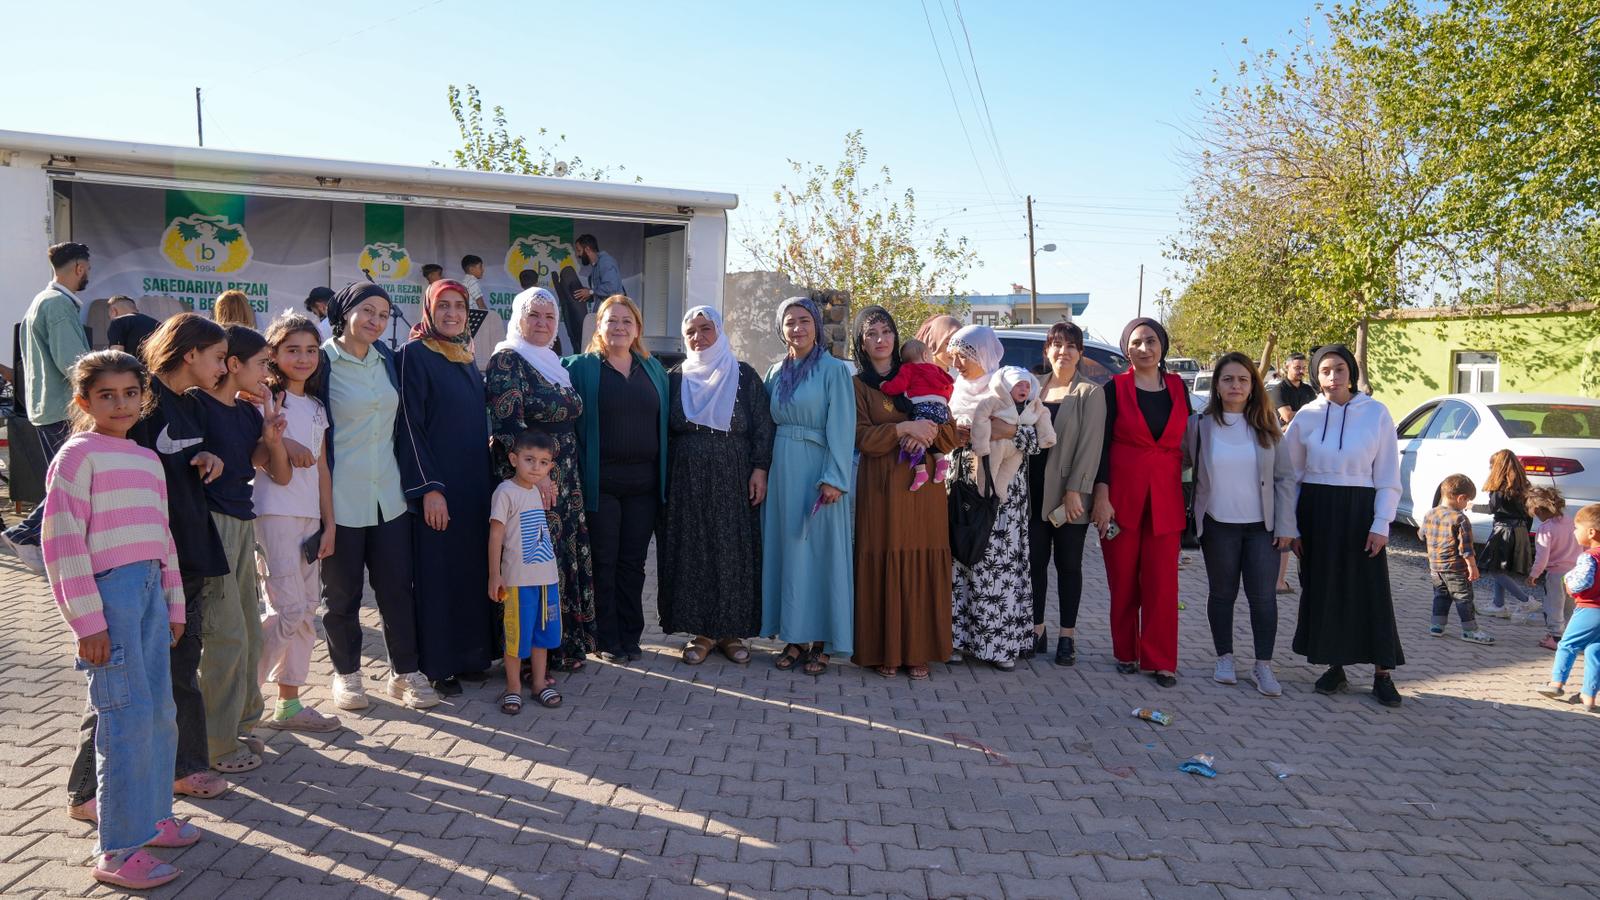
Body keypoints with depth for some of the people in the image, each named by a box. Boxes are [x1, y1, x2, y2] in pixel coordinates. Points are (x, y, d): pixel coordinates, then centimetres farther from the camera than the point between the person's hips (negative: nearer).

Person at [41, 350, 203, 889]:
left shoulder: (149, 460, 16)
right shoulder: (78, 455, -6)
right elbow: (62, 540, -10)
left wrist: (174, 603, 18)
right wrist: (87, 620, -13)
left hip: (149, 589, 7)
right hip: (107, 589, -7)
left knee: (160, 711, 11)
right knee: (128, 714, -7)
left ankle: (153, 815, 28)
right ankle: (118, 850, 3)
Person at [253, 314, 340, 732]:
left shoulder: (316, 407, 17)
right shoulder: (264, 396, -3)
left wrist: (329, 524, 11)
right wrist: (282, 443, -21)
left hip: (310, 517, 7)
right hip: (274, 513, -7)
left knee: (306, 609, 7)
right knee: (290, 611, -10)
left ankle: (289, 704, 16)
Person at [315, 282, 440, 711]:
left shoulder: (387, 358, 8)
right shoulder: (323, 362, -7)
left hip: (388, 494, 4)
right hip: (340, 497, -4)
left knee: (397, 587, 7)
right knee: (342, 591, 9)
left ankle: (405, 672, 19)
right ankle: (347, 673, 25)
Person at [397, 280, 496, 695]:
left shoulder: (467, 359, 14)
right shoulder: (414, 355, -7)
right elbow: (409, 425, -13)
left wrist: (488, 478, 14)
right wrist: (429, 487, -18)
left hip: (475, 484, 7)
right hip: (436, 485, -7)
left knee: (472, 569, 10)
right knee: (436, 573, 0)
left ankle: (470, 653, 21)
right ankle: (436, 665, 10)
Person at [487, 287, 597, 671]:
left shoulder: (556, 365, 17)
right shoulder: (507, 360, -7)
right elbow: (508, 425, -17)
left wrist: (569, 478, 16)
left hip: (565, 483, 8)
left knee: (568, 560, 10)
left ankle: (565, 646, 20)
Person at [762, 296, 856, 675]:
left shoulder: (833, 370, -3)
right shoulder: (776, 372, 13)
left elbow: (841, 426, -9)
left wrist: (834, 478, -17)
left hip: (816, 469, -5)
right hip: (781, 469, 5)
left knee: (819, 550, -1)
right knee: (785, 550, 6)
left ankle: (822, 642, 6)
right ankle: (794, 638, 14)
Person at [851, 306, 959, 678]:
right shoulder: (858, 384, 8)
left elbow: (951, 435, 9)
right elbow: (862, 437, -6)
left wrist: (929, 431, -12)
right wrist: (906, 428, -17)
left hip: (924, 486, 2)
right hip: (882, 488, -2)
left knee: (924, 566, 0)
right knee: (883, 567, -3)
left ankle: (918, 650, 8)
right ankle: (884, 651, 6)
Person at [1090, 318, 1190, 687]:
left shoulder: (1178, 388, 9)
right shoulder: (1115, 388, 0)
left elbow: (1187, 442, 13)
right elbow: (1102, 444, -4)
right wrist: (1101, 496, -11)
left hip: (1165, 496, 2)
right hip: (1122, 494, -2)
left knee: (1162, 581, 1)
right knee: (1123, 579, 5)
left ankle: (1160, 660, 9)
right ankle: (1126, 653, 19)